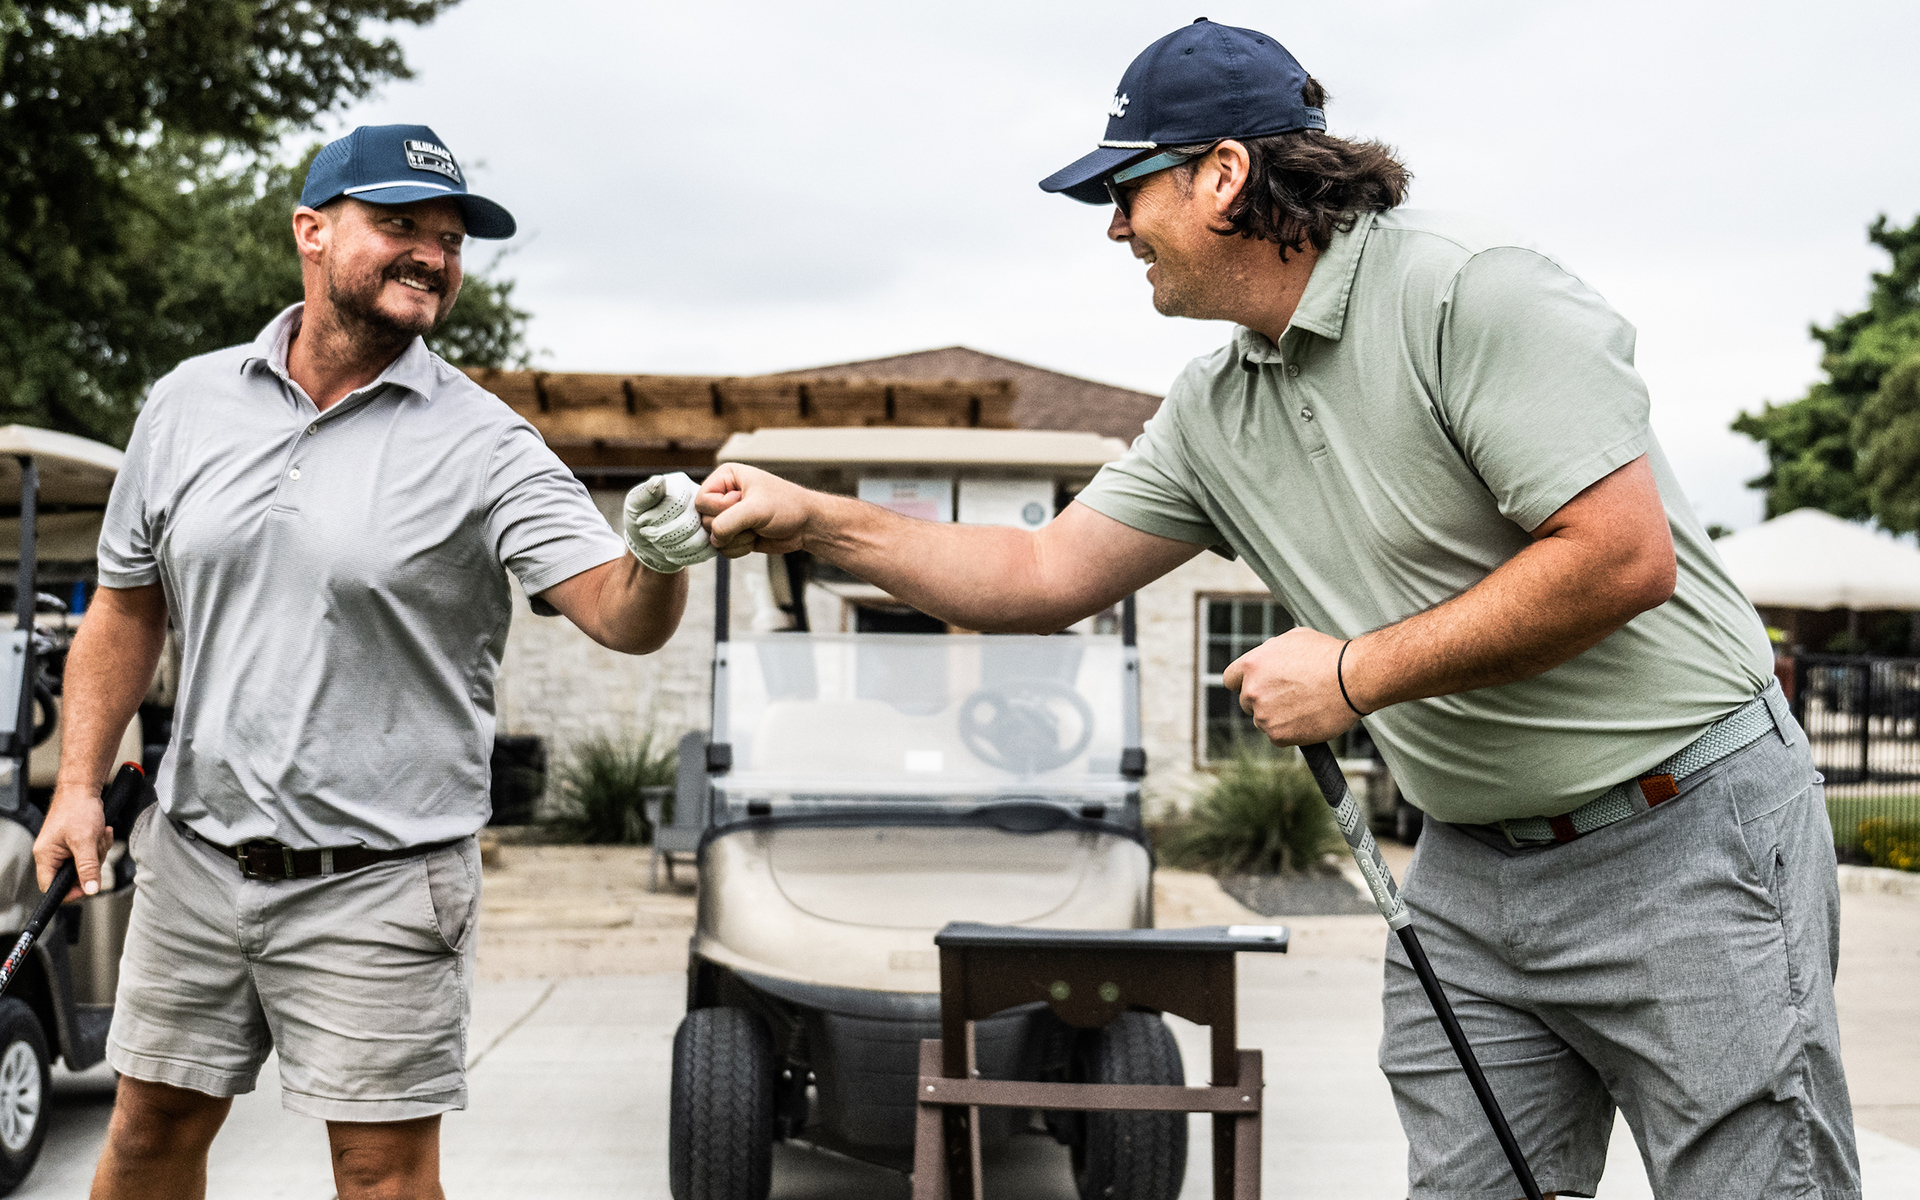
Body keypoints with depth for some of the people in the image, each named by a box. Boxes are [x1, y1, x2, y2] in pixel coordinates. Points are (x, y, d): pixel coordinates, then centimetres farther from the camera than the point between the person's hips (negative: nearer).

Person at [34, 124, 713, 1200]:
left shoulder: (485, 446, -8)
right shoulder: (190, 401, 4)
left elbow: (619, 618, -17)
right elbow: (127, 609, 12)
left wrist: (657, 560, -39)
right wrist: (81, 783, 5)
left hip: (381, 880, -3)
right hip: (196, 857, 4)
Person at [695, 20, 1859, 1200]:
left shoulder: (1475, 290, -17)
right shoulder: (1213, 415, 8)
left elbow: (1623, 559, -23)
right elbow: (1044, 577, 11)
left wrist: (1356, 673, -17)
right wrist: (806, 517, 5)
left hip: (1682, 831, -7)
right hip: (1472, 868, 7)